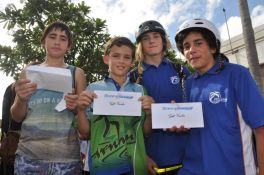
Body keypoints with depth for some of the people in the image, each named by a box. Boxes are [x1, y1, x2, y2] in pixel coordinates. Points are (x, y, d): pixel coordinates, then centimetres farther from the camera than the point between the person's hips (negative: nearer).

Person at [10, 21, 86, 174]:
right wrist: (21, 99, -11)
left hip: (66, 157, 0)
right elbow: (17, 117, 10)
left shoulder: (76, 73, 7)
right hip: (28, 155, 1)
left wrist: (77, 106, -14)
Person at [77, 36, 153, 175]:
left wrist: (149, 113, -13)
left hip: (134, 164, 2)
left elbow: (146, 132, 4)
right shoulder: (93, 89, -3)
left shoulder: (140, 91, 2)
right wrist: (81, 110, -17)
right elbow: (85, 133, 0)